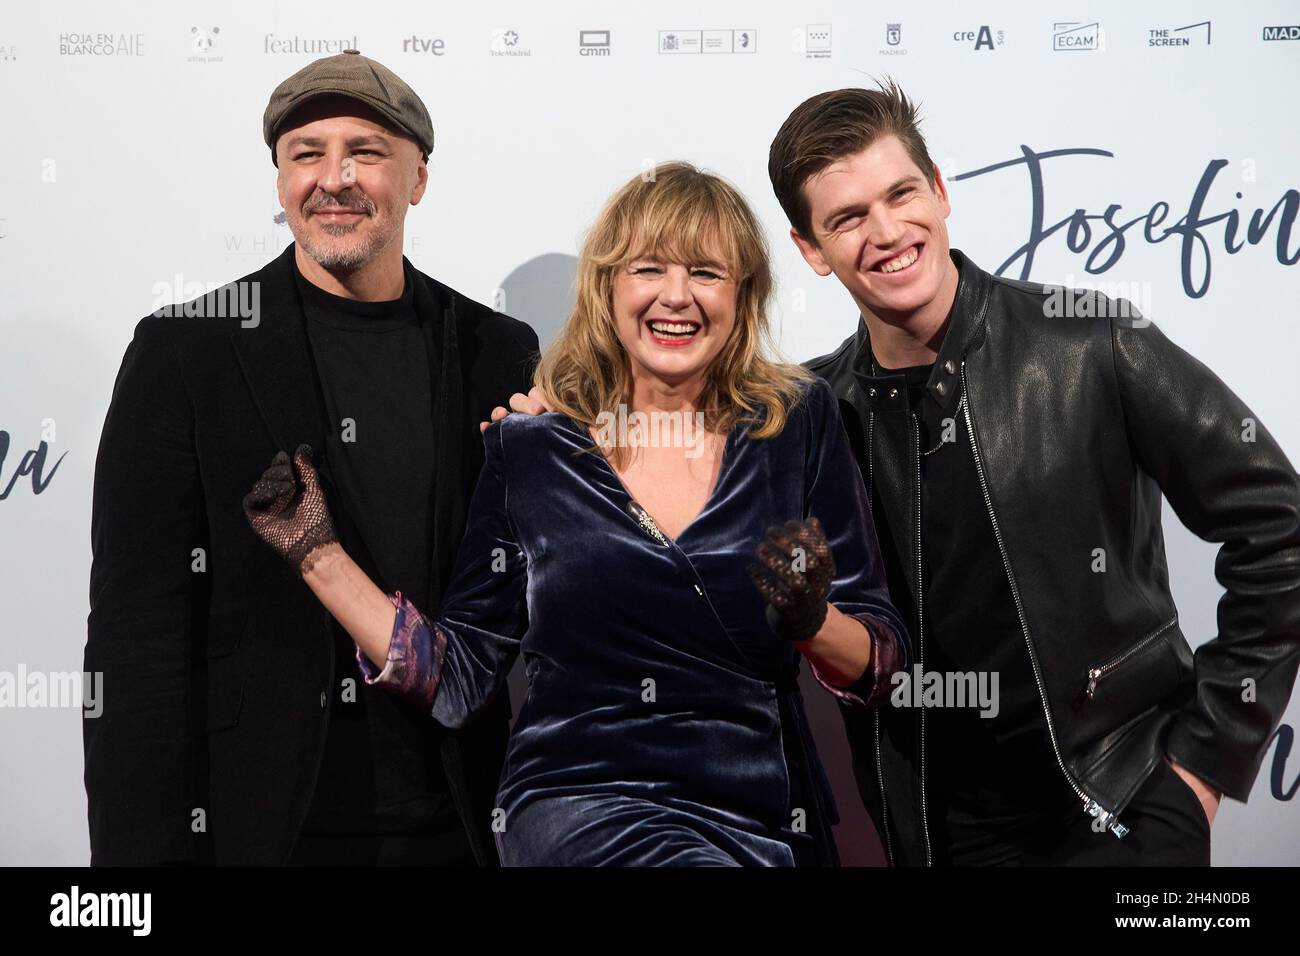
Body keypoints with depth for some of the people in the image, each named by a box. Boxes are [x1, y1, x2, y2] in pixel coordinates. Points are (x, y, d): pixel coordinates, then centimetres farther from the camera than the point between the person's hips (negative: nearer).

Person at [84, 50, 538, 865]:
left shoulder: (498, 354, 3)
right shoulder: (184, 353, -4)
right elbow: (137, 630, -7)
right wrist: (143, 845, -11)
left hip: (456, 826, 2)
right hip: (261, 824, -2)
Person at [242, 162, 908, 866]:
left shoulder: (800, 423, 2)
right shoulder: (528, 450, 2)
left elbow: (883, 669, 3)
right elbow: (456, 681, 6)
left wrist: (812, 620, -18)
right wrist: (318, 551, 0)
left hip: (766, 825, 4)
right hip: (578, 803, -3)